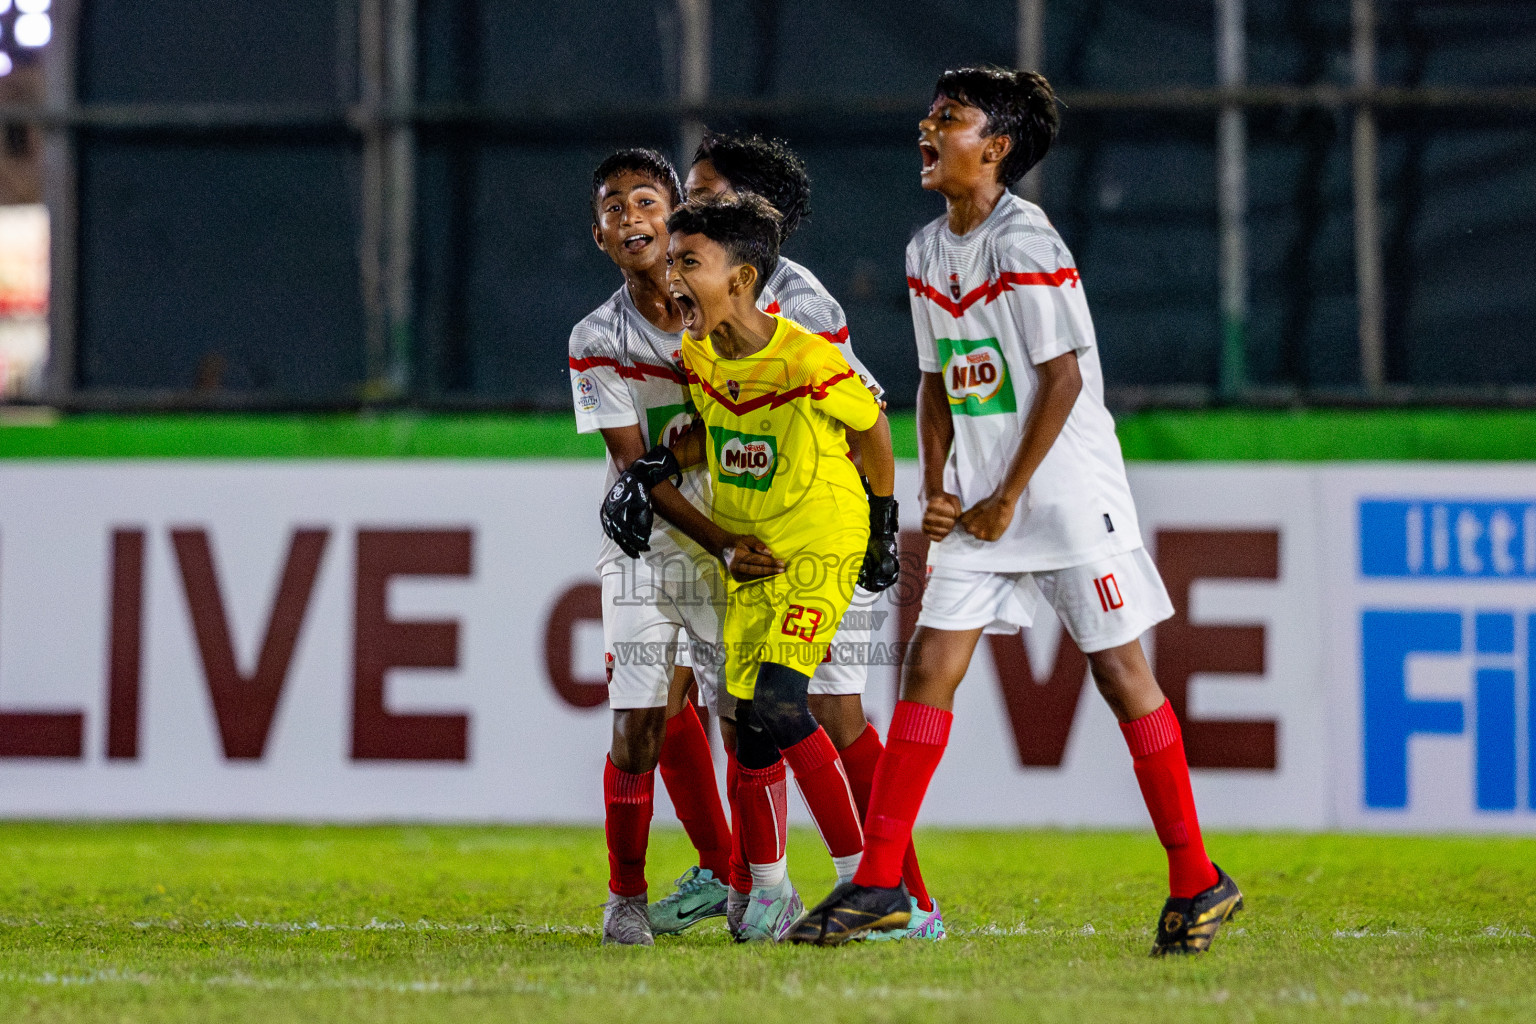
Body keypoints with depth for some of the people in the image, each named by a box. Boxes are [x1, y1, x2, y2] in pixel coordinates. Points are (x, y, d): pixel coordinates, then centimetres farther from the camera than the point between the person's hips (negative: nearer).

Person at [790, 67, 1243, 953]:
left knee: (1121, 671, -3)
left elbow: (1063, 378, -16)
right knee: (930, 666, 0)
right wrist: (936, 490, 6)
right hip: (980, 499, 7)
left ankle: (1198, 883, 6)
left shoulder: (1026, 244, -15)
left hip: (1068, 488, -7)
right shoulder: (928, 251, 9)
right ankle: (879, 882, 0)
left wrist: (1007, 498, -14)